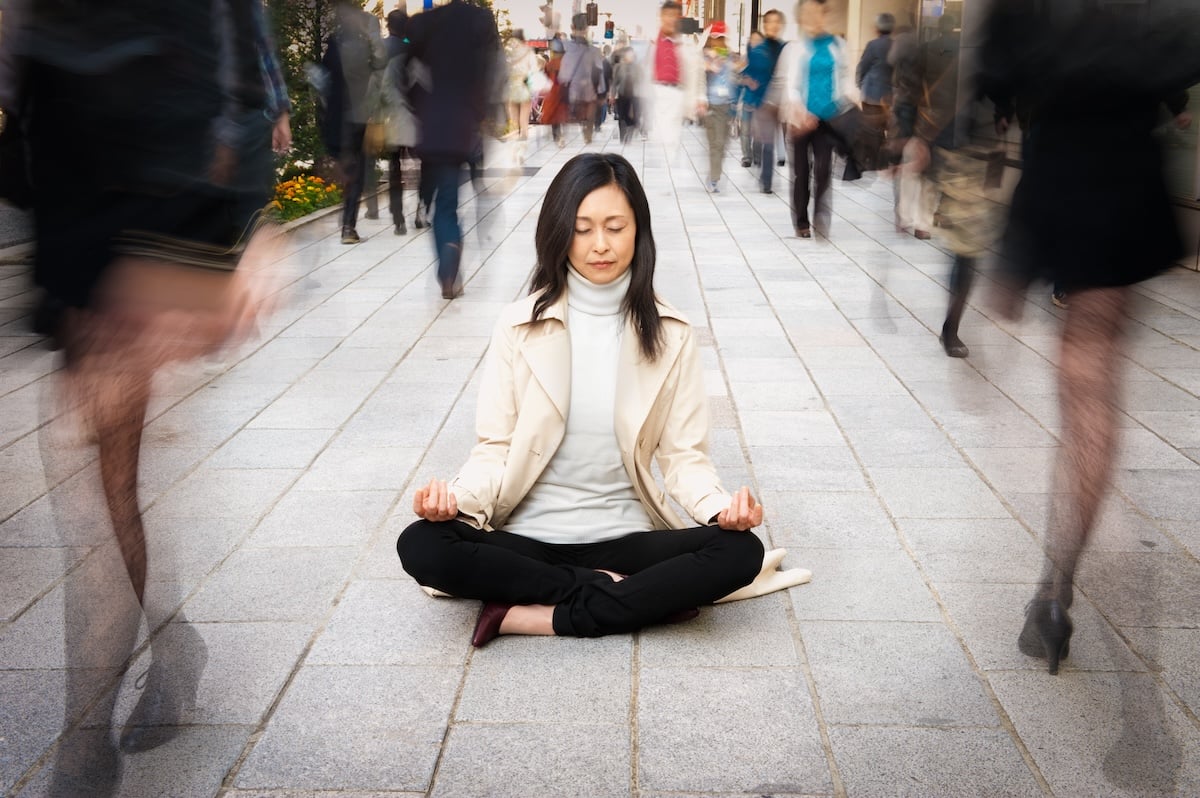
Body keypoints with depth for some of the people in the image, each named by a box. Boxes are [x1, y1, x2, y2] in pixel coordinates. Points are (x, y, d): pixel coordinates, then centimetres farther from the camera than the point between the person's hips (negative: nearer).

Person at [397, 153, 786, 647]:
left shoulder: (669, 334, 0)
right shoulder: (520, 326, -2)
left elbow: (682, 453, 0)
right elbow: (496, 448, -1)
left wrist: (720, 506, -21)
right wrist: (458, 496, -23)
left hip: (625, 538, 1)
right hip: (529, 537, 0)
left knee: (740, 551, -26)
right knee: (421, 545, -28)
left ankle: (530, 616, -22)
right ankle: (619, 594, -16)